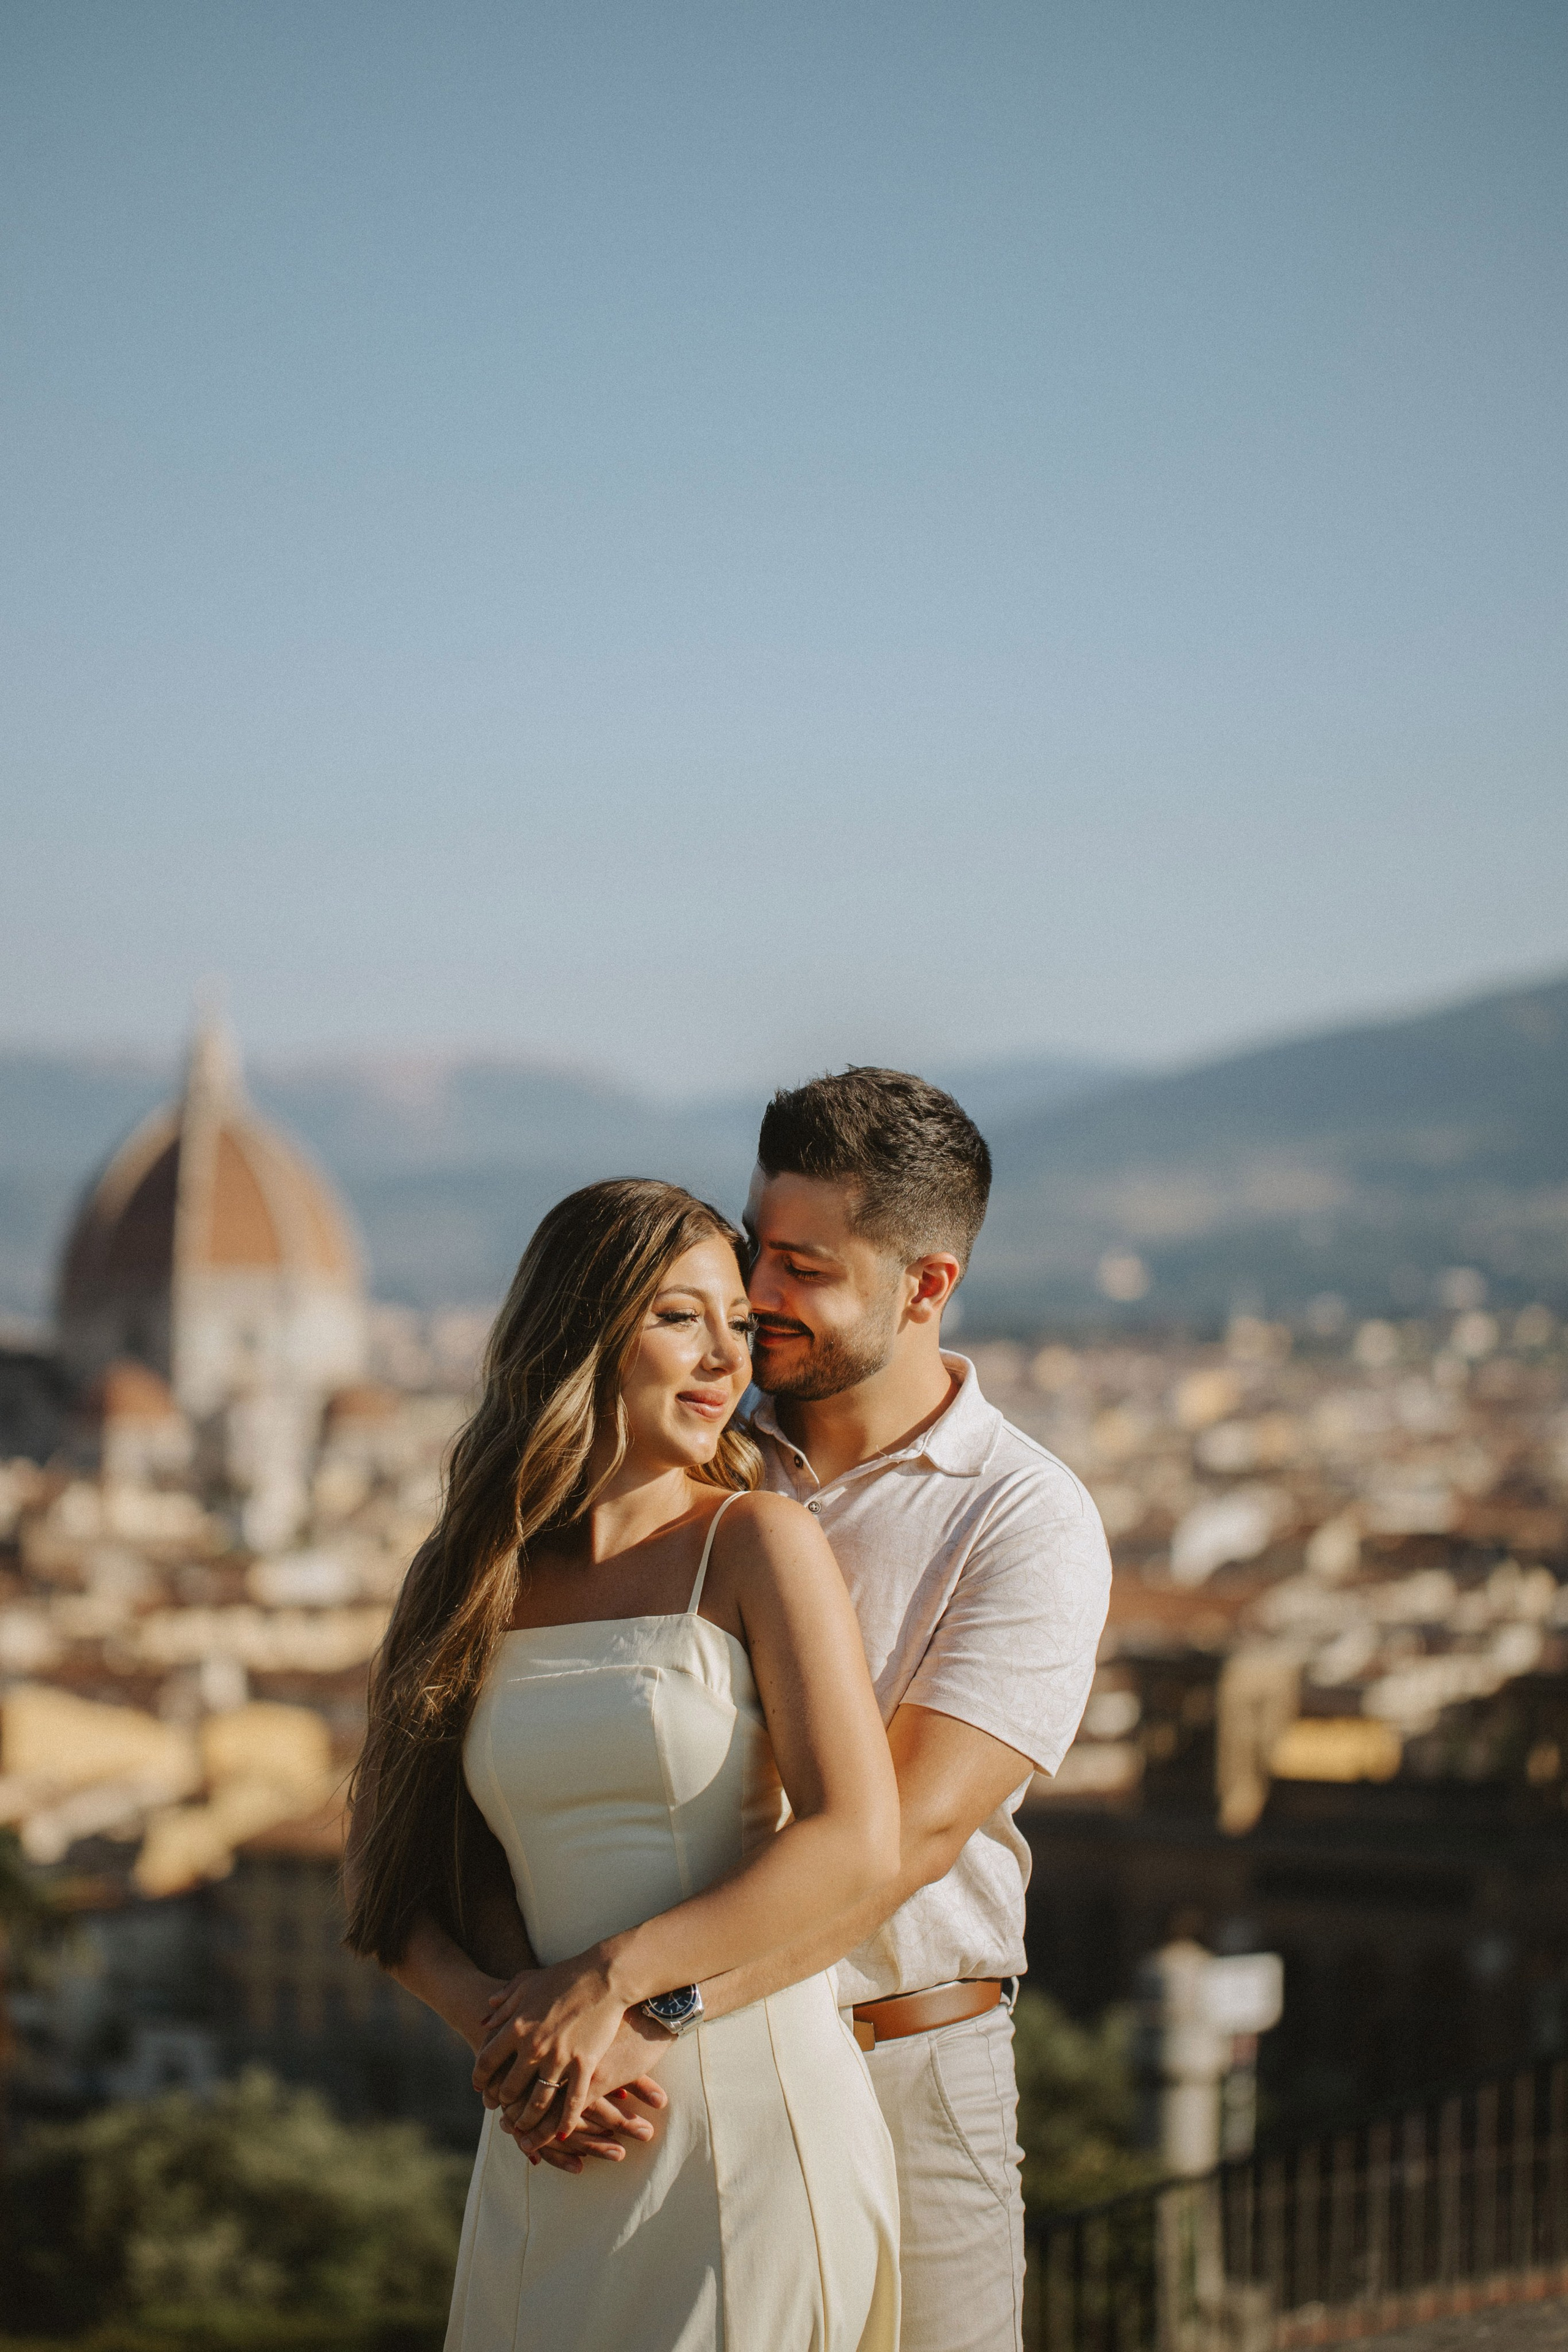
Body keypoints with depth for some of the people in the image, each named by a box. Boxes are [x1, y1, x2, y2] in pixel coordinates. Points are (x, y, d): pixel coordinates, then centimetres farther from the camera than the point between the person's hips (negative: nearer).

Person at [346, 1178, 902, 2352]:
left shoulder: (761, 1544, -4)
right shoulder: (476, 1583, 8)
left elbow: (858, 1845, -14)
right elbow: (402, 1883, 10)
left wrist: (613, 1982, -15)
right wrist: (494, 2018, -9)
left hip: (761, 2113, -3)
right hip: (554, 2149, 4)